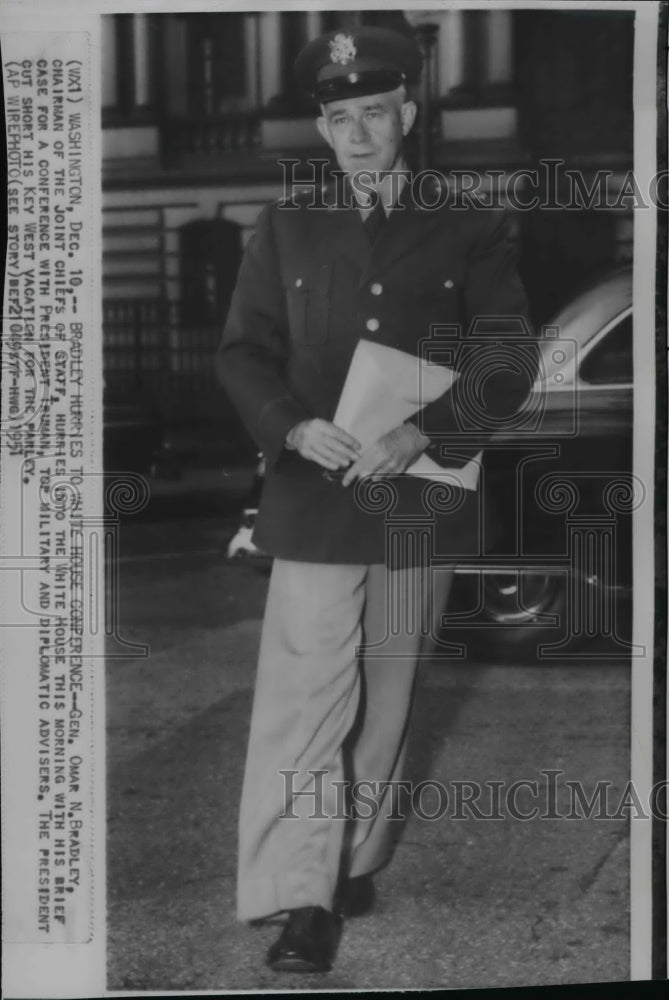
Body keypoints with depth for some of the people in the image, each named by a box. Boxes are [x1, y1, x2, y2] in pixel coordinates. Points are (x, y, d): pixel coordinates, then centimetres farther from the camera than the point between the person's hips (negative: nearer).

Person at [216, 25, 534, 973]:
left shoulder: (469, 233, 5)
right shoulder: (286, 227, 8)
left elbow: (506, 369, -1)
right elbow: (243, 350, 6)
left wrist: (420, 435, -16)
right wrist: (294, 426, -13)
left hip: (421, 502, 1)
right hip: (313, 500, 0)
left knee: (387, 699, 11)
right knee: (306, 696, -7)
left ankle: (359, 863, 27)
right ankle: (303, 898, -2)